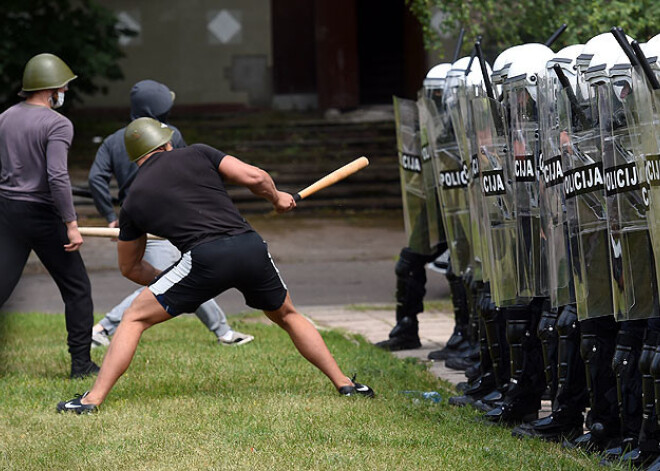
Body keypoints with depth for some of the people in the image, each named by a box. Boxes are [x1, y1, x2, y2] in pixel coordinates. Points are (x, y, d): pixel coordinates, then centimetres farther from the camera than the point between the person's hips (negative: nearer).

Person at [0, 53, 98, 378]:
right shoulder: (57, 124, -13)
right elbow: (57, 177, -23)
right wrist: (72, 225, -20)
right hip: (42, 216, -6)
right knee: (76, 288, 9)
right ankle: (81, 363, 10)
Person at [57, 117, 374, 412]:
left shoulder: (133, 201, 19)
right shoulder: (196, 154, 18)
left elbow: (129, 267, 28)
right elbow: (254, 177, 7)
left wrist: (163, 282, 42)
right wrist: (277, 198, 27)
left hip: (205, 258, -2)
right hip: (251, 247, 3)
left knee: (134, 319, 10)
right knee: (287, 315, 28)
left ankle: (93, 399, -1)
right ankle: (344, 383, 28)